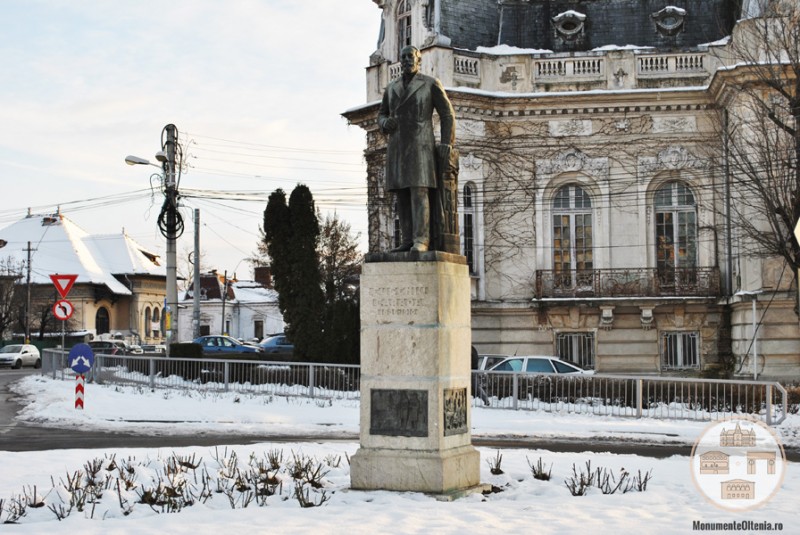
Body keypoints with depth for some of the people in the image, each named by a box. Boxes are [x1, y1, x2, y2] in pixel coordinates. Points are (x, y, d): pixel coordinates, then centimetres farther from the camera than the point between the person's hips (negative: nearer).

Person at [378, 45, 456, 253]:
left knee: (419, 192, -16)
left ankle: (421, 241, -19)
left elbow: (447, 115, 0)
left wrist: (447, 145, -11)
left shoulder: (431, 84, 1)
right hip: (397, 148, 5)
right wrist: (386, 123, -5)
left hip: (420, 145, -5)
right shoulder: (391, 88, 15)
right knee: (402, 195, 0)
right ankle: (407, 242, 0)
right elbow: (381, 116, 22)